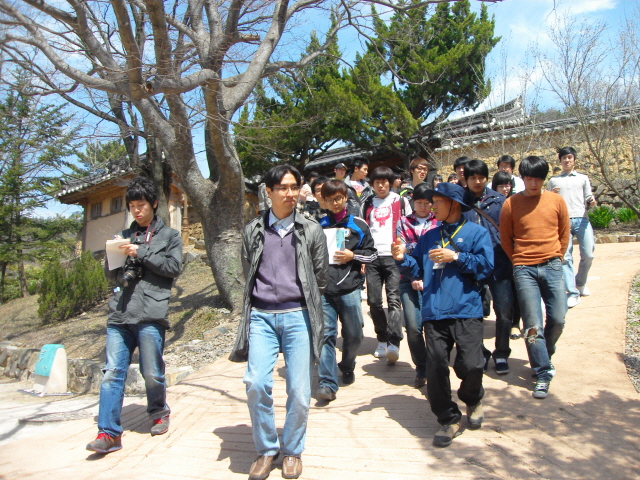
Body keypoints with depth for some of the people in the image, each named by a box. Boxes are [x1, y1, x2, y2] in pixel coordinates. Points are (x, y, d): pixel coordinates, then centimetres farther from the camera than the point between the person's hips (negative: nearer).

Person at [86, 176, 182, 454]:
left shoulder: (169, 236, 11)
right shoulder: (125, 236, 21)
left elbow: (174, 267, -4)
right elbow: (109, 273, 22)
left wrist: (141, 253, -10)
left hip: (150, 315, -3)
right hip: (119, 316, 4)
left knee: (152, 373, 3)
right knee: (112, 372, -2)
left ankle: (159, 413, 28)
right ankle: (109, 433, 3)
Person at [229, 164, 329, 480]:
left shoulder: (311, 231, 5)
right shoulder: (253, 231, 8)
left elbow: (321, 278, 11)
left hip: (298, 315, 0)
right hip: (261, 316, 1)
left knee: (299, 389, -1)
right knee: (256, 383, -10)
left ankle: (293, 451, 22)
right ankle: (265, 450, 13)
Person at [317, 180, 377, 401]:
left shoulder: (358, 224, 7)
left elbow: (372, 252, 8)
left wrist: (353, 255, -7)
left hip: (349, 288, 1)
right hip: (323, 288, 0)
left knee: (353, 334, 9)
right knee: (326, 334, -5)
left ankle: (347, 368, 35)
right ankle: (327, 383, -2)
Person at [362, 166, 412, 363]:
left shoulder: (401, 202, 9)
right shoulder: (367, 204, 17)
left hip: (393, 257, -3)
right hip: (372, 258, 4)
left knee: (393, 299, -13)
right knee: (374, 300, 3)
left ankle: (394, 344, -19)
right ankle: (382, 341, 16)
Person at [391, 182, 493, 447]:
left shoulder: (475, 232, 6)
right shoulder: (429, 237, 20)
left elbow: (485, 266, -6)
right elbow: (418, 269, 19)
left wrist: (455, 257, -10)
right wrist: (403, 259, 1)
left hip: (466, 311, -4)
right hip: (434, 313, 4)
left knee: (470, 365, -10)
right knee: (436, 369, -1)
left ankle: (473, 399, 25)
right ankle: (448, 420, 17)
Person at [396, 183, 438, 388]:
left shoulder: (439, 223, 10)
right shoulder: (403, 222, 13)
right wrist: (414, 279, -6)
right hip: (409, 280, 1)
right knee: (413, 327, -4)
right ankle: (421, 370, 15)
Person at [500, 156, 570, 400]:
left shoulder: (556, 201, 5)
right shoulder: (510, 204, 0)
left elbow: (565, 233, 14)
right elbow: (505, 239, 7)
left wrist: (556, 258, 9)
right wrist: (518, 261, 5)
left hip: (552, 266, 2)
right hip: (524, 269, -2)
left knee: (557, 319, 1)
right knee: (532, 324, -4)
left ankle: (544, 355, 30)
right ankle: (543, 373, 9)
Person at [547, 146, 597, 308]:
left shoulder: (583, 178, 20)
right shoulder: (553, 180, 20)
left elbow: (588, 198, 14)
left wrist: (591, 202, -8)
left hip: (581, 219, 1)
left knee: (588, 254, -4)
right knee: (565, 257, -8)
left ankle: (580, 283, 22)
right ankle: (572, 293, -6)